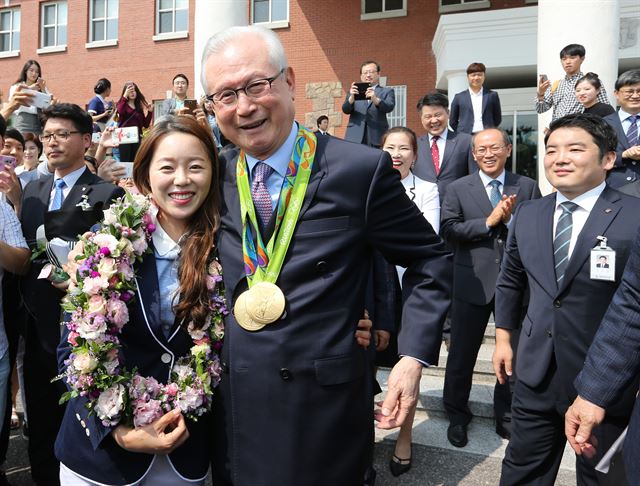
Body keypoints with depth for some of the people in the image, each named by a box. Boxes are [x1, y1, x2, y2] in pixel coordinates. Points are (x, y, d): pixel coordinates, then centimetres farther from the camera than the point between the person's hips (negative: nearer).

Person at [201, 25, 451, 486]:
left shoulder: (361, 170, -11)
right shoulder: (214, 175, 1)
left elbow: (431, 260, -2)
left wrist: (413, 356, -9)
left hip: (324, 404, -4)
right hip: (230, 403, 4)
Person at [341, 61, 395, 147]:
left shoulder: (387, 92, 14)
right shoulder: (354, 91, 18)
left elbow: (389, 107, -6)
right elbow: (345, 110, 3)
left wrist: (375, 99, -26)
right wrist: (351, 97, -19)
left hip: (377, 139, -1)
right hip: (354, 139, 1)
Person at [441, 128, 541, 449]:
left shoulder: (527, 187, 4)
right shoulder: (458, 188, 2)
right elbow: (448, 230, -9)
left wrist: (511, 219, -17)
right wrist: (488, 222, -15)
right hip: (473, 282, -1)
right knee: (462, 352, 8)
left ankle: (507, 416, 32)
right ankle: (457, 416, 27)